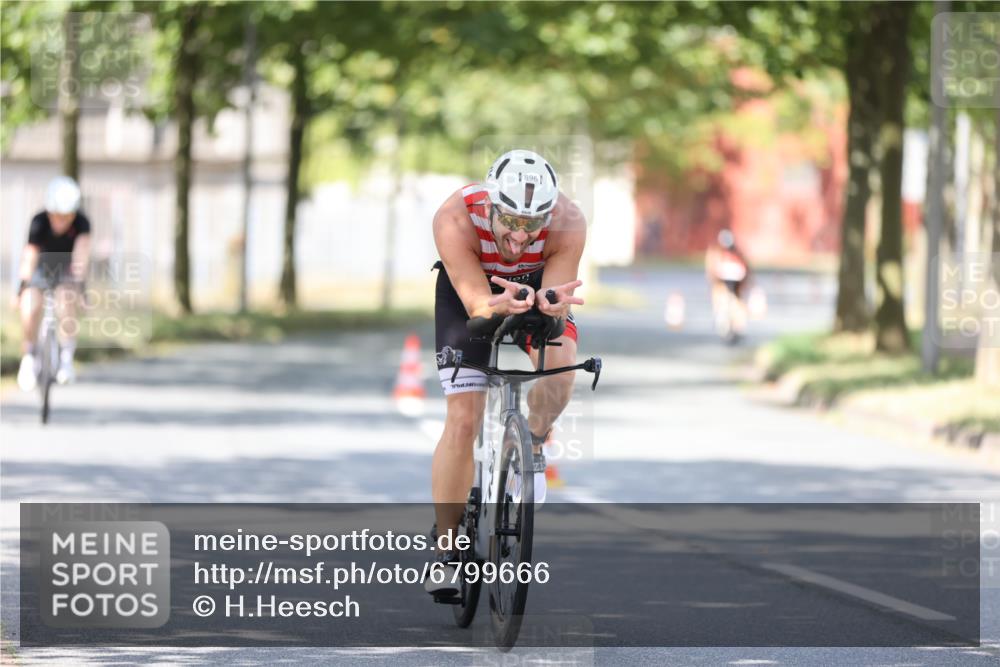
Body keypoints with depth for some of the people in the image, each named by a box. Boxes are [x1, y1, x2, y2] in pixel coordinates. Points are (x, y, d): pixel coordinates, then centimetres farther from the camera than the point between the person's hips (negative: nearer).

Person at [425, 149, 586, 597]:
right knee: (463, 421, -11)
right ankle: (446, 554, -1)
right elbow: (475, 301, -38)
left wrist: (551, 305, -58)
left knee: (560, 358, -32)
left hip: (539, 282, 1)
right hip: (468, 287, -1)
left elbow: (557, 296, -33)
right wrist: (501, 305, -61)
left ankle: (533, 446, -2)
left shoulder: (568, 223, -34)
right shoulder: (455, 220, -38)